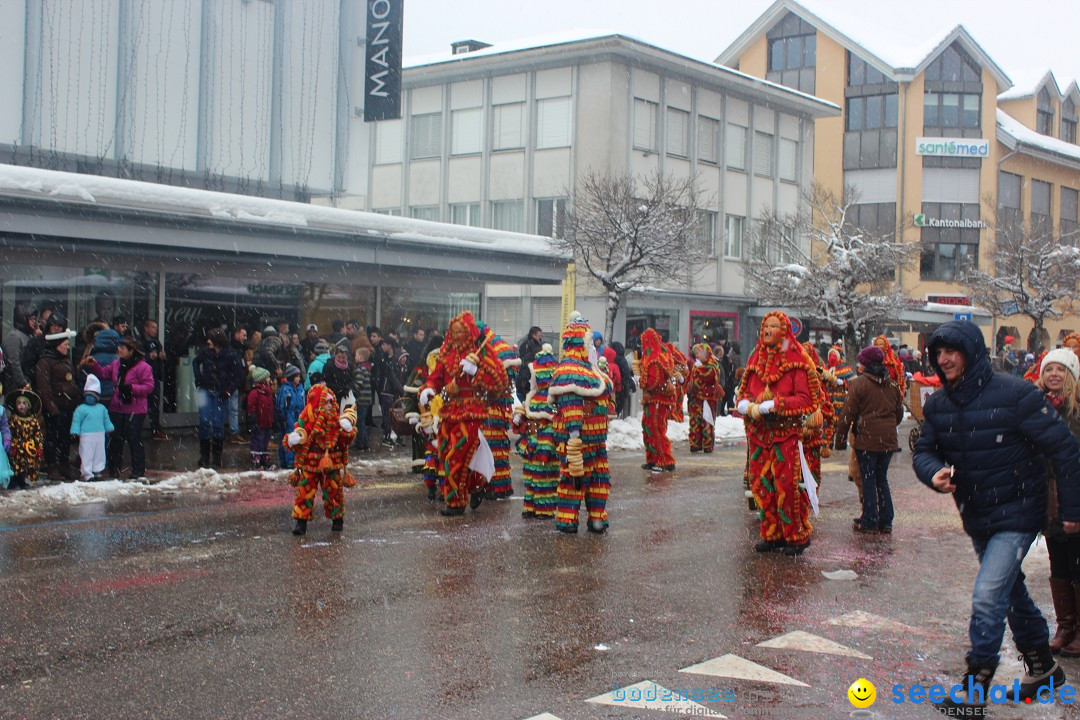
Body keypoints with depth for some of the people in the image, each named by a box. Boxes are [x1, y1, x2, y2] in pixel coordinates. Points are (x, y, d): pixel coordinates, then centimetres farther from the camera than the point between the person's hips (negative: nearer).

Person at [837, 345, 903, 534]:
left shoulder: (860, 384, -9)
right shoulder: (892, 384, 7)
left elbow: (848, 412, -9)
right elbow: (899, 412, 16)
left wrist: (842, 432, 4)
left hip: (866, 440, -5)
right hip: (888, 440, 5)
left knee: (868, 480, 2)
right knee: (882, 478, 14)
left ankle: (869, 522, 4)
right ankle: (885, 521, 15)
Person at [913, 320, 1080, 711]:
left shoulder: (1014, 394, -20)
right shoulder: (938, 404, -1)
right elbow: (923, 450, 3)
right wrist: (934, 473, -22)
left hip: (1016, 514, -7)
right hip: (976, 517, 7)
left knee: (987, 598, -15)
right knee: (1011, 593, 21)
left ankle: (975, 690, -4)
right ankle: (1043, 667, 41)